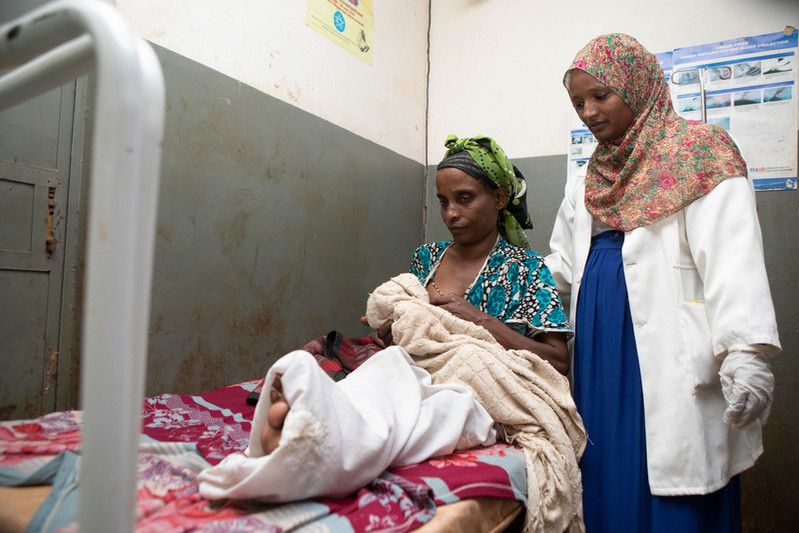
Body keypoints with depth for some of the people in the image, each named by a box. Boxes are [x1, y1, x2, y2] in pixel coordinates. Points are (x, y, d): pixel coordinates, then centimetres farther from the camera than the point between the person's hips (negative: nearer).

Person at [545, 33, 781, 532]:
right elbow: (558, 271, 22)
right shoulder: (587, 182, 19)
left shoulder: (701, 155, 1)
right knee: (606, 484, 8)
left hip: (669, 354, -5)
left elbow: (733, 258, -11)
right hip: (600, 356, 5)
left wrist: (746, 353, -20)